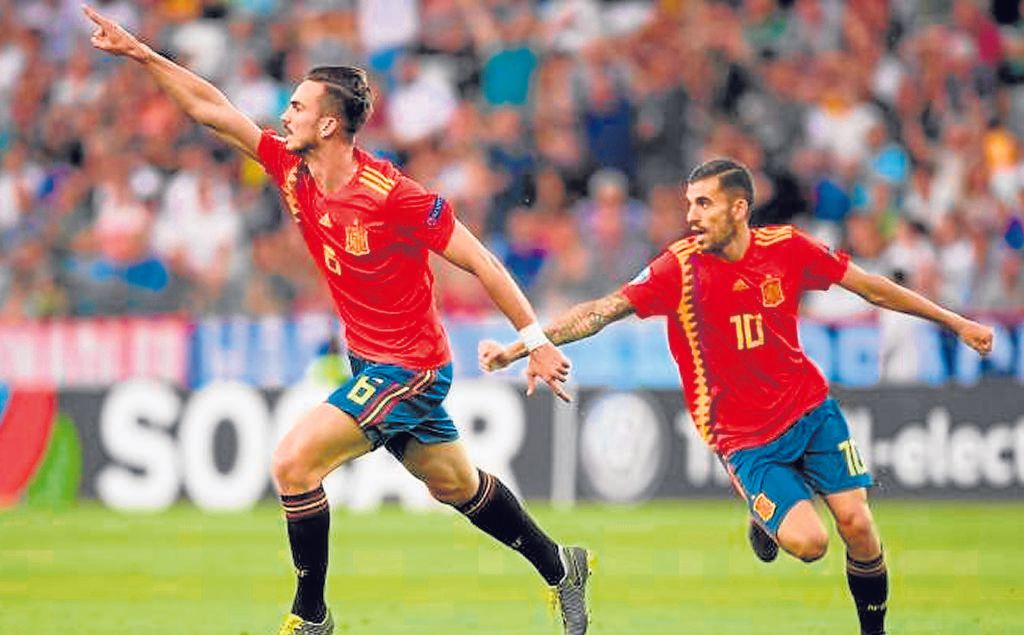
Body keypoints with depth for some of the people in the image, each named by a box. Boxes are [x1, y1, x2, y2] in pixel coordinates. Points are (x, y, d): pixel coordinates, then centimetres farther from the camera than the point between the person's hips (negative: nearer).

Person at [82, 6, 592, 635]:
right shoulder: (292, 171, -3)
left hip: (408, 368, -8)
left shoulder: (392, 194, -23)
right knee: (457, 487, 21)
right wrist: (140, 53, -4)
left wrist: (535, 339, -16)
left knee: (293, 462, -16)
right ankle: (561, 567, 39)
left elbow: (480, 261, -18)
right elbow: (214, 110, 1)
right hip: (371, 363, 8)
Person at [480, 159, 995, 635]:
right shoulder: (680, 267, -15)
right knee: (807, 543, -19)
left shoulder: (787, 248, -7)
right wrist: (519, 346, -28)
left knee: (856, 524, -8)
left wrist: (955, 323, 10)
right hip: (743, 434, -3)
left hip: (810, 407, 3)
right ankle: (765, 518, 17)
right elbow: (603, 310, -18)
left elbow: (870, 287, 4)